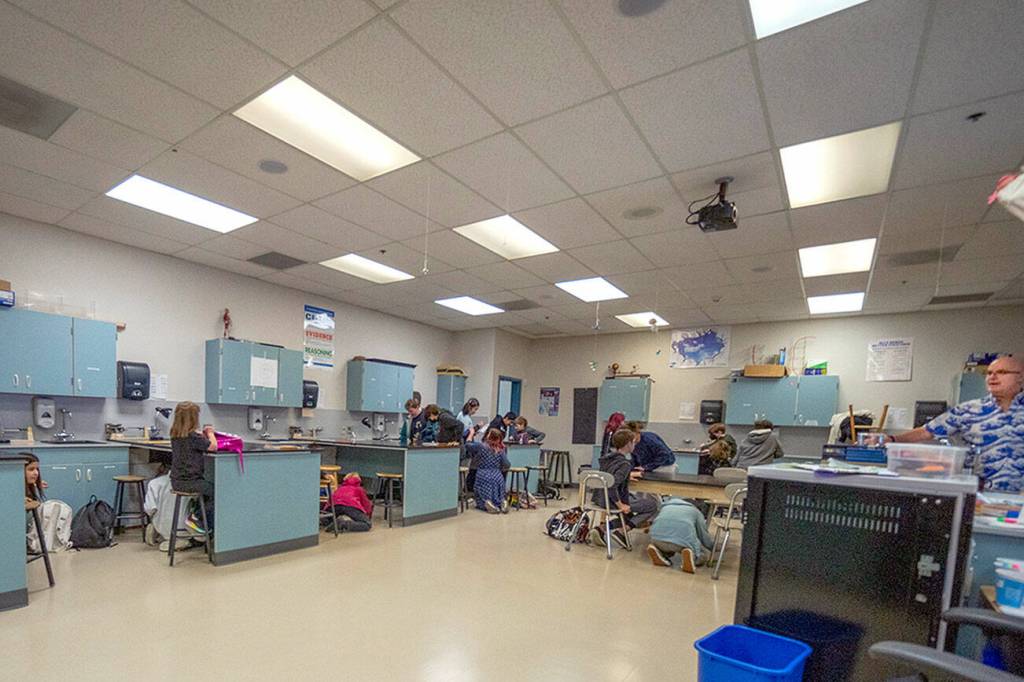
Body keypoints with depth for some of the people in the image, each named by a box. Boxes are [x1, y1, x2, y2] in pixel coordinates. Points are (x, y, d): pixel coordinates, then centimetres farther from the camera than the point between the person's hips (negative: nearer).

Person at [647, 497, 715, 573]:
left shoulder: (665, 506, 39)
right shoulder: (695, 510, 32)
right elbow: (704, 535, 33)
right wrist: (714, 547, 54)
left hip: (658, 538, 3)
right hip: (683, 538, -3)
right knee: (701, 558, 25)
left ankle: (657, 550, 4)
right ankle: (690, 555, -8)